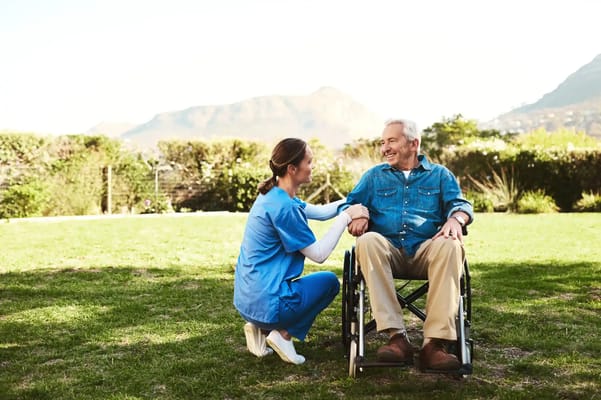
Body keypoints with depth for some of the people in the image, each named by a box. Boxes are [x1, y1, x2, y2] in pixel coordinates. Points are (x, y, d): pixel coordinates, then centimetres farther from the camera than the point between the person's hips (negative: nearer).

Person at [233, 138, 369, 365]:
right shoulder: (283, 207, -21)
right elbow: (319, 254, -14)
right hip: (266, 303, -8)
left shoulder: (273, 195, 7)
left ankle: (262, 329, 13)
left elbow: (320, 212, 18)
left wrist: (352, 203, 11)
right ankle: (284, 334, 3)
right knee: (329, 281, 15)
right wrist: (346, 217, -10)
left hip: (246, 299, 8)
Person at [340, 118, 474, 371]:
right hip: (388, 250, 1)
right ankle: (397, 337, -40)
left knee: (450, 245, -35)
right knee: (367, 242, -35)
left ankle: (434, 343, -40)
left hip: (426, 251, 0)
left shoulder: (440, 174, 22)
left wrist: (455, 219, -17)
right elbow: (350, 204, 15)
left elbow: (460, 203, 8)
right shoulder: (374, 176, 25)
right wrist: (357, 217, -10)